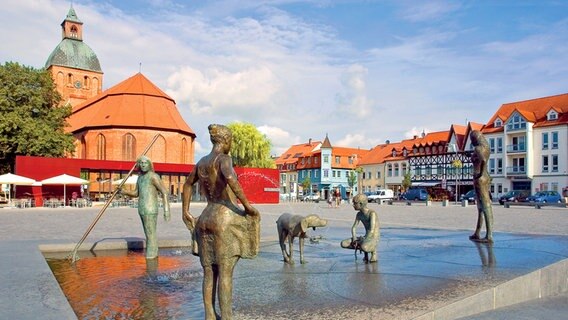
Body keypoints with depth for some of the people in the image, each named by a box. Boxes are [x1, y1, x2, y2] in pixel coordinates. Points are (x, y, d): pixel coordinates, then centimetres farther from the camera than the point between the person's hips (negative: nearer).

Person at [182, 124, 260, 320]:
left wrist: (185, 211, 33)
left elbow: (187, 184, 26)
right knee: (225, 274, -4)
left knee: (209, 273, 11)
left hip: (206, 219, 8)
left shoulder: (202, 162, 14)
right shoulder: (224, 159, -11)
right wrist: (247, 205, -23)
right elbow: (230, 178, -33)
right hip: (226, 219, -8)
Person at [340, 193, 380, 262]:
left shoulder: (372, 213, -18)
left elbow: (372, 231, -25)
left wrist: (362, 241, -21)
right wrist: (354, 240, -10)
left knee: (364, 247, -41)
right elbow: (353, 228, 7)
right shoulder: (359, 214, 6)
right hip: (366, 237, 7)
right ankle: (366, 250, 5)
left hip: (374, 239, -7)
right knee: (343, 244, -10)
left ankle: (373, 250, -5)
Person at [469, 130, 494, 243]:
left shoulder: (477, 148, -14)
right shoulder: (486, 148, 14)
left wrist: (481, 173, -23)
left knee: (486, 207, -9)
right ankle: (477, 234, 24)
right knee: (481, 207, 14)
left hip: (480, 179, -10)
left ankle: (489, 236, -6)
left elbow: (483, 161, -32)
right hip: (486, 178, 10)